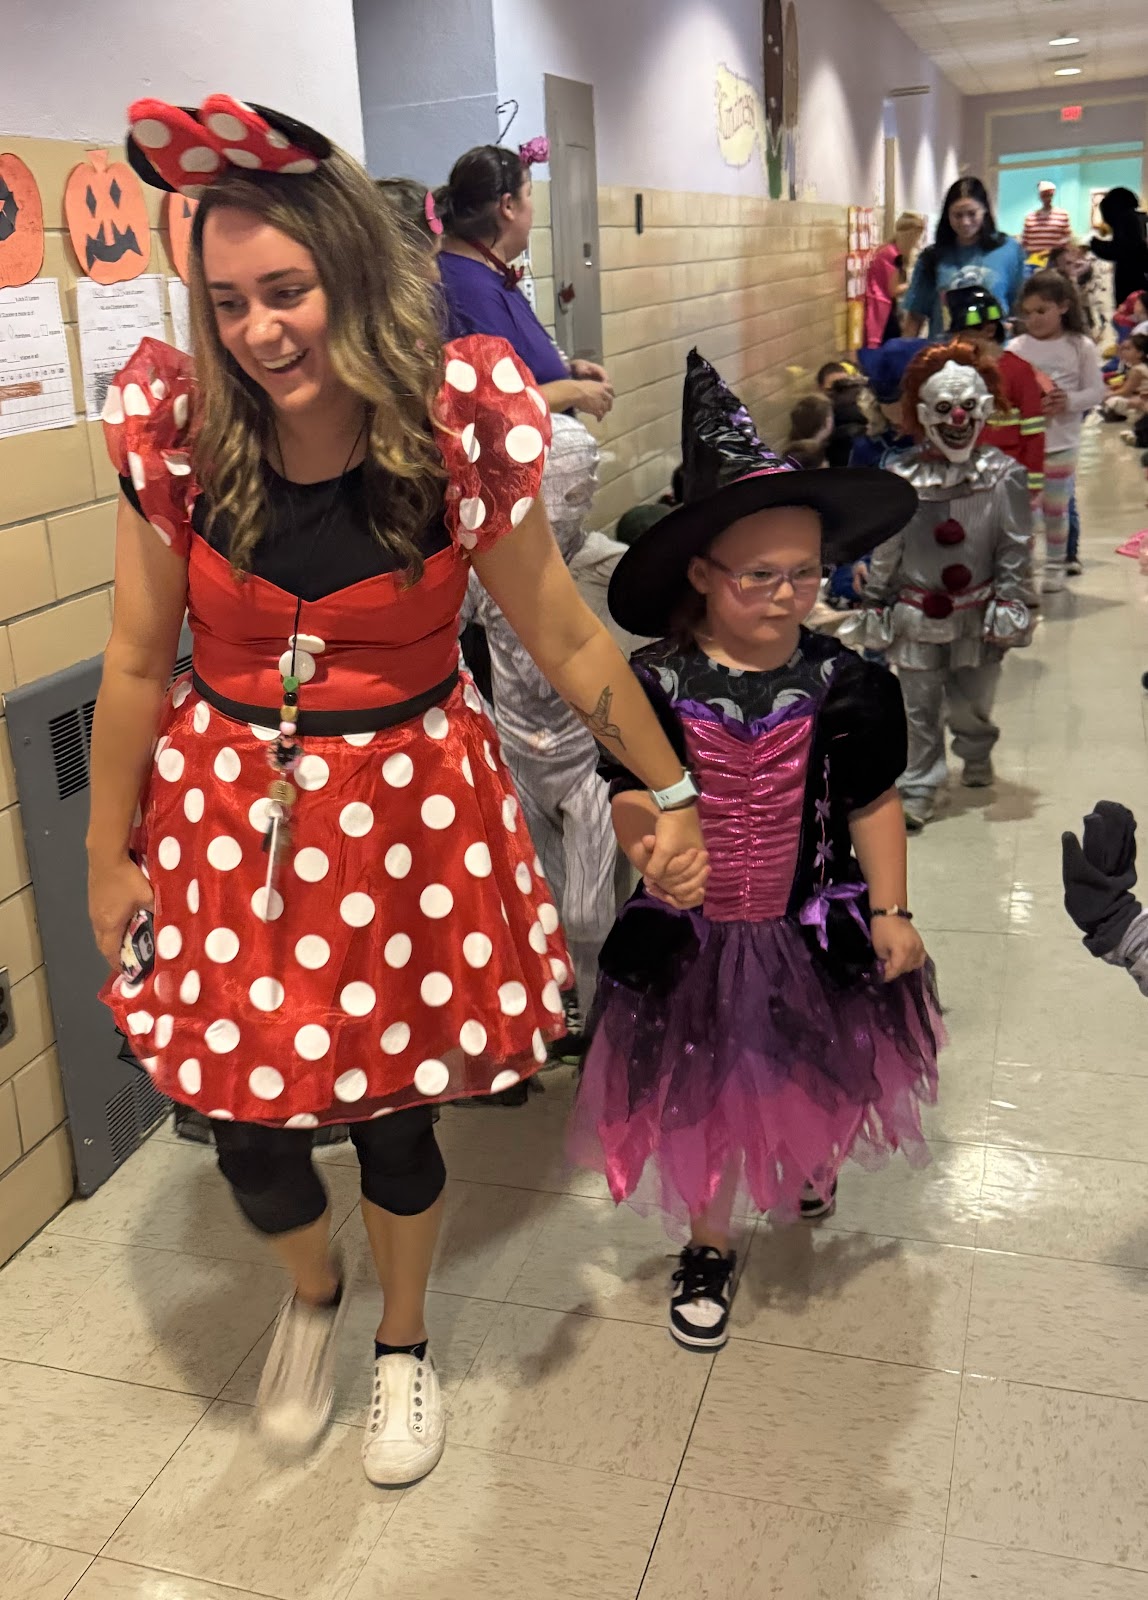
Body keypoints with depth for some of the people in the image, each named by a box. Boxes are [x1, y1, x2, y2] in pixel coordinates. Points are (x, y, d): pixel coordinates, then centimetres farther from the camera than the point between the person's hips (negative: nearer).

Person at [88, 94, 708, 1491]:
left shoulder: (458, 431, -14)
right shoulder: (178, 434, -10)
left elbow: (569, 645, -3)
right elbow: (137, 667, 0)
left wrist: (671, 793, 4)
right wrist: (108, 855, 7)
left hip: (407, 809, -1)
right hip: (229, 811, 2)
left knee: (396, 1108, 12)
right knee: (248, 1132, 8)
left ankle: (403, 1338, 46)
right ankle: (311, 1295, 47)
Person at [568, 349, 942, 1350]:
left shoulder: (843, 683, -11)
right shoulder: (656, 686, -15)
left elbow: (873, 803, -2)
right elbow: (630, 807, -9)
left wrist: (890, 911, -2)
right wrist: (646, 828, -30)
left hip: (812, 930, 2)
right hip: (691, 936, -1)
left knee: (816, 1088, 23)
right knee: (698, 1102, 14)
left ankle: (806, 1164, 60)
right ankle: (709, 1245, 39)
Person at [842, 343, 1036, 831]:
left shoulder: (1004, 475, -7)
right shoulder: (901, 476, -5)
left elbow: (1015, 548, -3)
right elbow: (884, 550, 1)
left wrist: (1011, 603, -8)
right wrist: (874, 606, 4)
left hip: (978, 615, 0)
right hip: (918, 614, 0)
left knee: (971, 701, 13)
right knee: (920, 707, 5)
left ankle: (977, 754, 44)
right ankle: (918, 790, 15)